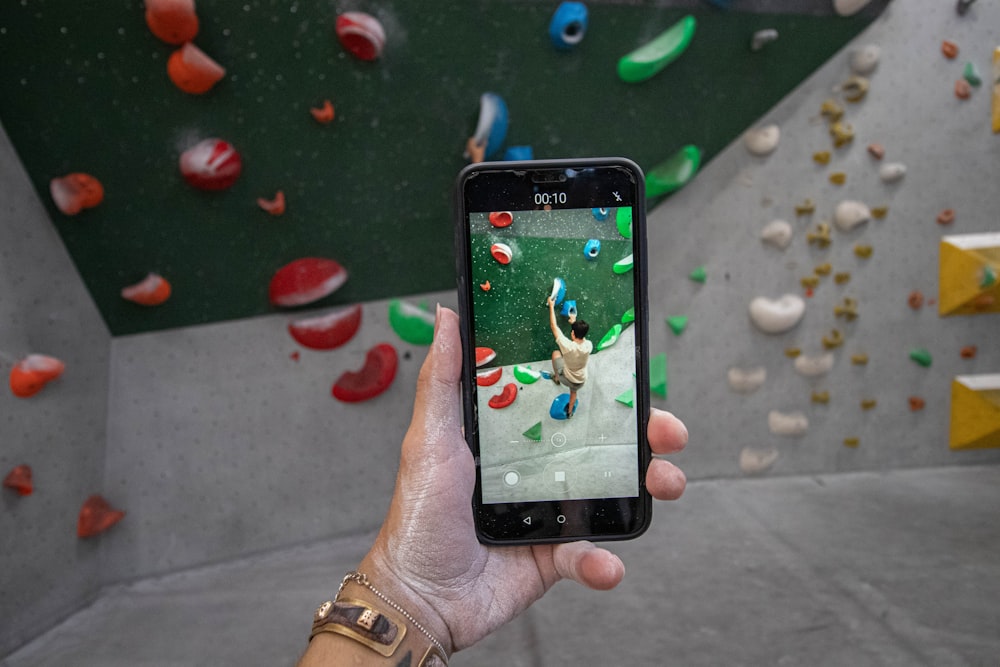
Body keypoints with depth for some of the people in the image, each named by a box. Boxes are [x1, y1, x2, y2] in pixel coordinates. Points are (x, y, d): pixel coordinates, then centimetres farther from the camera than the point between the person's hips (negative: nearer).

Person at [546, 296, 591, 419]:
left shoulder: (568, 346, -36)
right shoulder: (589, 346, -25)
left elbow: (554, 327, -27)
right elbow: (582, 337, 2)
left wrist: (551, 306, -19)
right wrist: (575, 322, 11)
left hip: (566, 379, -3)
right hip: (581, 381, 3)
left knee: (556, 353, 19)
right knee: (573, 392, 39)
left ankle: (556, 378, 39)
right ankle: (570, 411, 60)